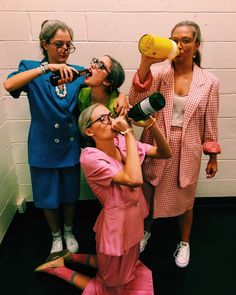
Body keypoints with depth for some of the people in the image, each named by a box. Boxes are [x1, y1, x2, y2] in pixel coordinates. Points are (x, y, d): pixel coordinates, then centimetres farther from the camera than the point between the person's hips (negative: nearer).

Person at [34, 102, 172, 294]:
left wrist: (151, 124, -23)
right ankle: (57, 269, 30)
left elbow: (165, 153, -8)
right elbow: (134, 179, -38)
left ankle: (71, 257, 36)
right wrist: (128, 131, -33)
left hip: (133, 224, 7)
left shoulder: (122, 142, -6)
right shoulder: (91, 157, -25)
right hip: (116, 229, -7)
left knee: (128, 271, 31)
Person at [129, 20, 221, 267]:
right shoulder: (158, 72, -7)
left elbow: (210, 122, 2)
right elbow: (134, 101, -21)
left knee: (184, 199, 18)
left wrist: (212, 157, 6)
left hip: (187, 151, 0)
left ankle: (184, 243, 46)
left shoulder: (209, 81, -4)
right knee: (148, 193, 19)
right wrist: (145, 62, -30)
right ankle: (146, 231, 50)